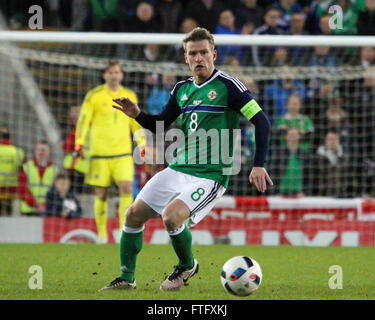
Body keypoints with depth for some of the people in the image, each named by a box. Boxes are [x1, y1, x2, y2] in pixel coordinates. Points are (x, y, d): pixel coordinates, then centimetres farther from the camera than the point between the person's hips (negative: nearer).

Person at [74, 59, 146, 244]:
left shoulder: (130, 96, 10)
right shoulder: (94, 96, 0)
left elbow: (135, 122, 21)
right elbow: (84, 120, 1)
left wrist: (142, 143, 18)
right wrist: (79, 144, -6)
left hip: (123, 152, 2)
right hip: (99, 153, -2)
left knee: (127, 188, -14)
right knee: (101, 194, 1)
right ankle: (102, 234, 13)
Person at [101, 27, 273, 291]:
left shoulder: (228, 86, -9)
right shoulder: (182, 89, 11)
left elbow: (261, 121, -11)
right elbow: (159, 125, 22)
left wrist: (259, 165, -16)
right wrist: (138, 114, 0)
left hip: (210, 175, -7)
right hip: (178, 169, 7)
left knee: (171, 217, -26)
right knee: (134, 214, 1)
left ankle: (187, 266, 3)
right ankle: (126, 278, 15)